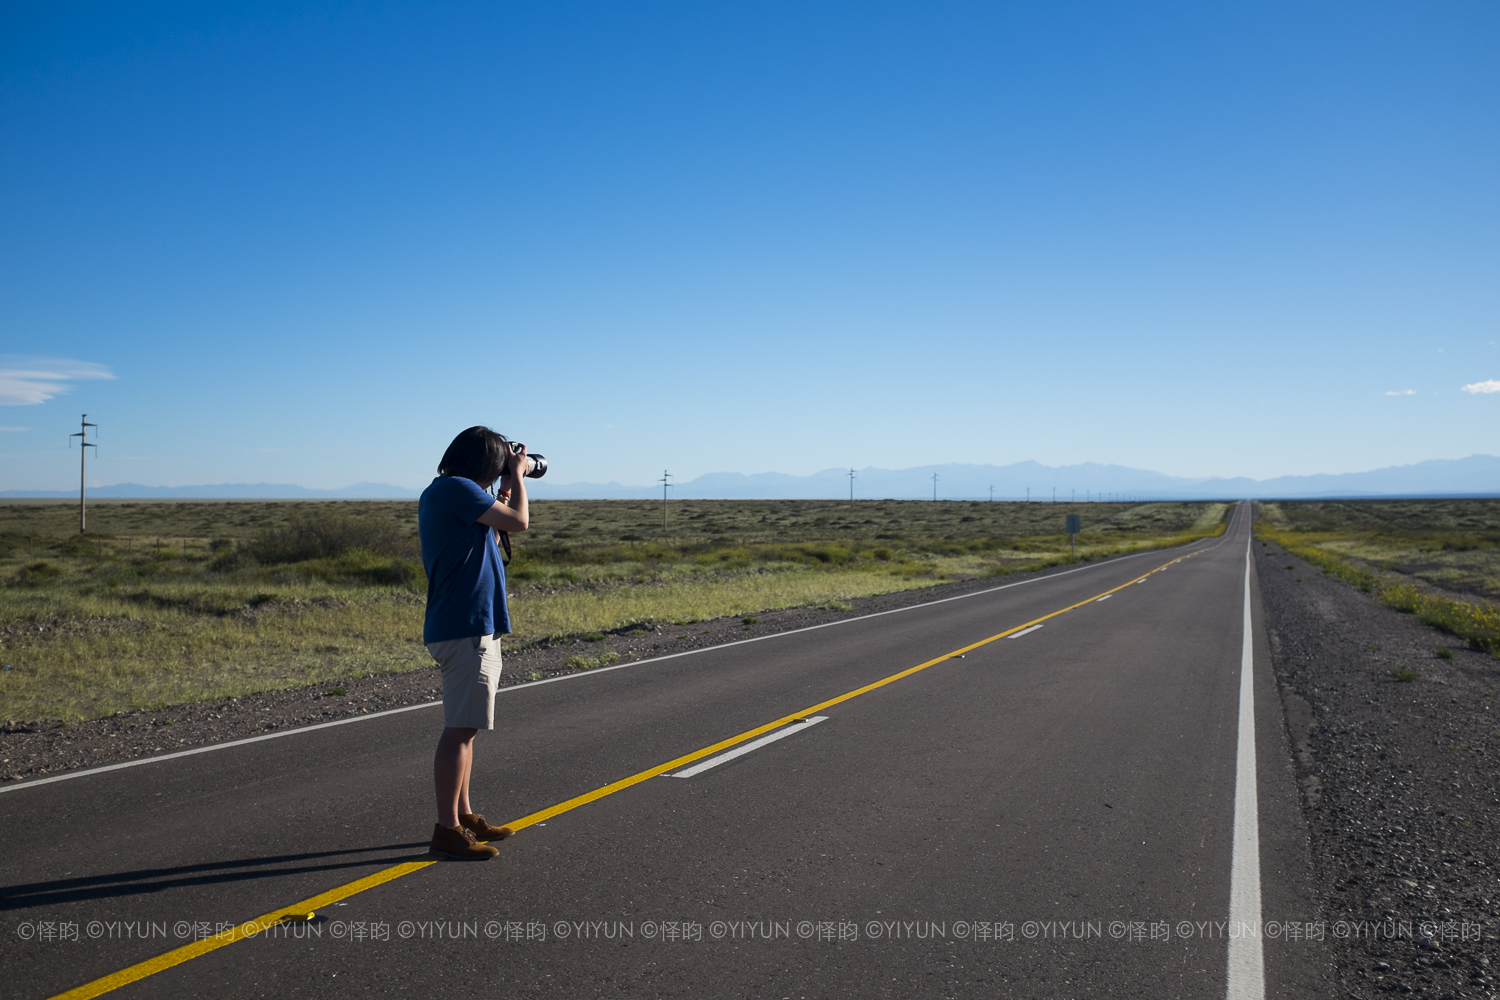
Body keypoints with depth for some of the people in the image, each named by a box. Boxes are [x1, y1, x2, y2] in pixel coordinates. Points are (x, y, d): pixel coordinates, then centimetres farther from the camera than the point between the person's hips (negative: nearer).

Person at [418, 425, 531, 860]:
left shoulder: (441, 492, 16)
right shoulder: (457, 489, -15)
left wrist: (508, 486, 19)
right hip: (465, 628, -11)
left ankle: (464, 815, 25)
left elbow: (490, 535, 24)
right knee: (460, 729, -6)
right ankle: (447, 830, -1)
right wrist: (518, 475, 3)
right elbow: (518, 521, -12)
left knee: (464, 727, 16)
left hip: (472, 627, 11)